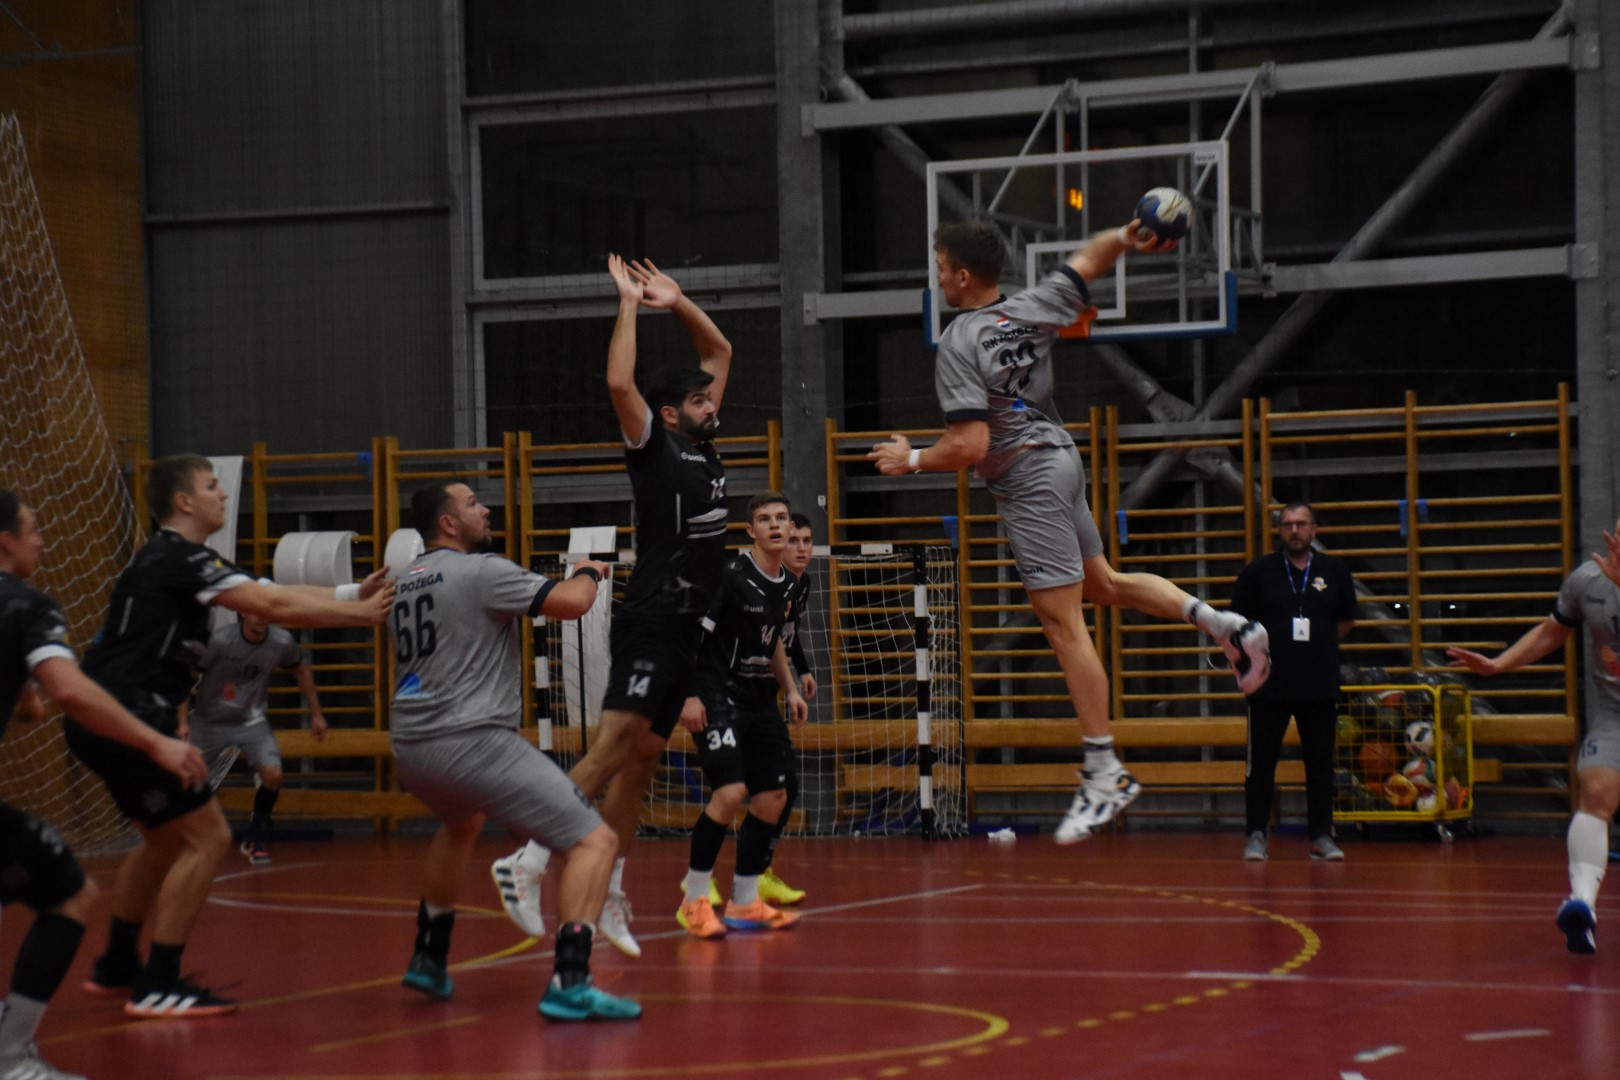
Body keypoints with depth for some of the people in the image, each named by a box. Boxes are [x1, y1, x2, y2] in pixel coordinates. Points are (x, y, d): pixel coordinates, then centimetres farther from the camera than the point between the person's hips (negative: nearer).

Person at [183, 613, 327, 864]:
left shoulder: (281, 642, -14)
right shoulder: (219, 640, -24)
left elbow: (301, 670, 8)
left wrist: (316, 713, 11)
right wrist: (182, 720, -24)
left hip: (251, 721, 2)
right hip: (209, 721, -2)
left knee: (272, 775, -19)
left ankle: (255, 840, 3)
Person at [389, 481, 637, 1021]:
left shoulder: (404, 583, 17)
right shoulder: (480, 571, -7)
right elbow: (571, 602, -16)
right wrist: (587, 571, 7)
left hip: (410, 750, 9)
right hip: (474, 742, -9)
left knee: (462, 824, 41)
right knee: (595, 841, -7)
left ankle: (429, 958, 44)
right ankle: (570, 983, -21)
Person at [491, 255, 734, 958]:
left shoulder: (702, 448, 16)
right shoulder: (654, 447, -5)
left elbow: (720, 351, 25)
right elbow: (618, 383, -23)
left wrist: (677, 303, 12)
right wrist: (630, 303, -15)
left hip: (683, 631, 8)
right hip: (649, 624, -8)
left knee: (641, 762, 8)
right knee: (614, 748, -18)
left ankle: (607, 894, 10)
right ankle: (528, 863, -23)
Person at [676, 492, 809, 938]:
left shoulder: (787, 584, 9)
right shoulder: (731, 576, -15)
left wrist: (790, 690, 16)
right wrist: (690, 696, -20)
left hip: (761, 701, 8)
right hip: (719, 699, -8)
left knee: (772, 799, 6)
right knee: (730, 793, -20)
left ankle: (744, 902, 18)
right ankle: (695, 901, -7)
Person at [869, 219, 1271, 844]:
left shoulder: (958, 346, -20)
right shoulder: (1033, 309, 1)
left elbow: (969, 447, -24)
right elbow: (1091, 258, 15)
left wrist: (913, 460, -8)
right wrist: (1130, 237, -3)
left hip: (1026, 484, -8)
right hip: (1060, 459, 8)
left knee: (1063, 623, -6)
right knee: (1103, 584, 25)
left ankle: (1104, 775, -4)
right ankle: (1228, 627, 15)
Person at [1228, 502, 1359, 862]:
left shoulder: (1334, 571, 7)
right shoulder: (1258, 572, 1)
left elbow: (1346, 621, 16)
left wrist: (1318, 647, 9)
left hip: (1321, 686, 2)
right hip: (1268, 686, -1)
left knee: (1320, 763, 4)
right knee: (1261, 762, 1)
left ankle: (1321, 836, 10)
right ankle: (1255, 835, 8)